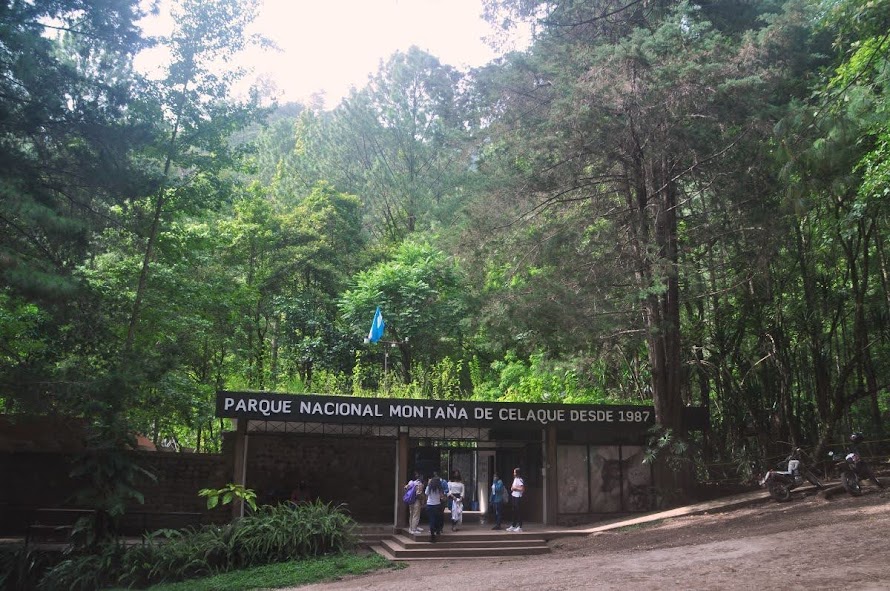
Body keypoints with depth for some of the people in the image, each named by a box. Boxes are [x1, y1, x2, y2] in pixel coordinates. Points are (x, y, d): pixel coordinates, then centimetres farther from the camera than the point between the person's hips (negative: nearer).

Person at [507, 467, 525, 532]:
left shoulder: (520, 480, -13)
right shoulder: (515, 479, 15)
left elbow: (522, 489, -22)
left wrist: (515, 488, -16)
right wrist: (512, 488, 5)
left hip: (518, 497, -9)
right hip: (513, 496, 9)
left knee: (519, 512, -4)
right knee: (514, 512, 14)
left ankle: (520, 527, 1)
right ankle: (513, 526, 20)